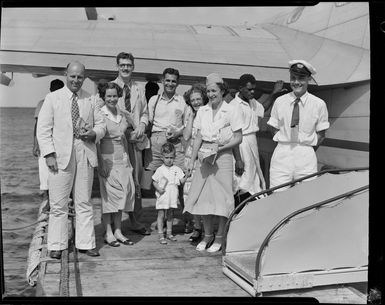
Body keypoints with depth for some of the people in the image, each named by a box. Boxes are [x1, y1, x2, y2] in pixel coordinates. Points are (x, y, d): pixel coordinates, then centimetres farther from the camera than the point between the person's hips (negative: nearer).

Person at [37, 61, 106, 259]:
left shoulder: (91, 100, 11)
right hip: (61, 155, -2)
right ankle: (56, 246, 12)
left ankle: (85, 243, 17)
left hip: (85, 154, 3)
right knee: (58, 204, 1)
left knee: (84, 202, 8)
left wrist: (93, 133, -10)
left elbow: (101, 124, 13)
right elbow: (43, 129, 0)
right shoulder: (52, 98, 4)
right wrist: (49, 154, -10)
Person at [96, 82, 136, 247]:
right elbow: (96, 141, -8)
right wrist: (101, 162, -15)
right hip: (106, 159, -5)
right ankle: (108, 233, 6)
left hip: (122, 159, 6)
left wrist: (128, 159, 15)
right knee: (108, 195, -3)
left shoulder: (122, 114, 10)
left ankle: (118, 231, 14)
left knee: (122, 193, 5)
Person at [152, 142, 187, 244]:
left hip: (172, 197, 3)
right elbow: (154, 181, 1)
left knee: (170, 215, 14)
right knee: (161, 215, 1)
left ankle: (169, 233, 26)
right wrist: (158, 188, -15)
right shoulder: (160, 170, -3)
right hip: (162, 197, -3)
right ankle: (161, 235, 8)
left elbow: (182, 180, 3)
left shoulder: (177, 169, 3)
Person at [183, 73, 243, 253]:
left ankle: (219, 238, 12)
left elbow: (238, 138, -2)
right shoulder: (202, 111, 8)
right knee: (203, 196, 5)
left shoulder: (231, 111, -3)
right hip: (205, 157, 4)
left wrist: (219, 148, -15)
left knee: (222, 197, -2)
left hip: (223, 157, -4)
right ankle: (207, 236, 21)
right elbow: (198, 138, 10)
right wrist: (192, 160, 5)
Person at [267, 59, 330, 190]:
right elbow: (274, 129, 10)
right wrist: (285, 146, 1)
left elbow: (321, 133, 8)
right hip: (282, 155, 1)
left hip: (306, 156, 0)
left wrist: (308, 149, 1)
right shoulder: (279, 102, 4)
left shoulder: (319, 104, 0)